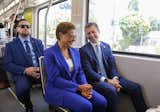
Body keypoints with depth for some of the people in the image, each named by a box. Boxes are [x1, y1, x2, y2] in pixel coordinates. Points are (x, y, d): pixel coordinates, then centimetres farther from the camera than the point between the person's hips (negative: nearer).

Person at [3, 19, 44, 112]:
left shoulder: (38, 42, 17)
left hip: (40, 71, 3)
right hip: (22, 74, -2)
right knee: (22, 89, -33)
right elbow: (7, 64, -1)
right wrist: (25, 70, -17)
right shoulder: (11, 45, 8)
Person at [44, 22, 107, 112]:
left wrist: (84, 88, -12)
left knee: (102, 102, -15)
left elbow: (80, 72, 8)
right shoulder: (50, 53, -10)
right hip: (57, 89, -5)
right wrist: (79, 87, -20)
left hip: (76, 87, 6)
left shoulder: (75, 51, 10)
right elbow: (55, 79, -16)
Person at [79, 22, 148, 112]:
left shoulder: (107, 46, 13)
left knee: (135, 87, -9)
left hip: (111, 78, 5)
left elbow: (112, 65, 7)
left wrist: (115, 78, -14)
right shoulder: (83, 50, -2)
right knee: (111, 90, -34)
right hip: (95, 80, -5)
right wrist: (106, 80, -20)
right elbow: (88, 71, -11)